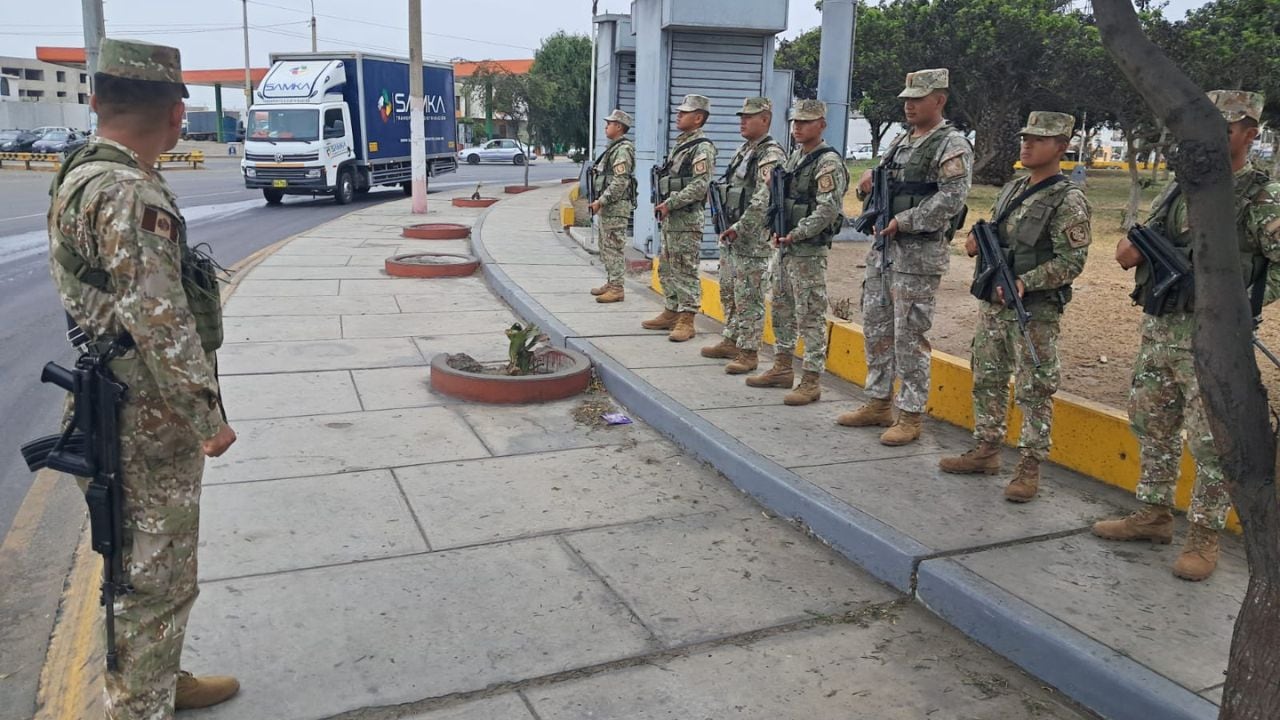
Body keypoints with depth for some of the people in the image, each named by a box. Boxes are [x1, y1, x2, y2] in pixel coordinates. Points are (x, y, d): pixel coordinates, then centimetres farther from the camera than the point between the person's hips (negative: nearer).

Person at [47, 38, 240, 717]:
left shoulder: (79, 176, 11)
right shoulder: (131, 196, -22)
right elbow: (160, 320, -26)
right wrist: (208, 415, -19)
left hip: (120, 404, 10)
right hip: (152, 422, -10)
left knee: (155, 565, 23)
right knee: (153, 578, 3)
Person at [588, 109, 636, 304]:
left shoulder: (622, 149, -14)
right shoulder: (614, 148, 18)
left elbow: (620, 182, -22)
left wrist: (600, 201, -21)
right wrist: (600, 201, 16)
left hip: (616, 207, -10)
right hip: (608, 206, 10)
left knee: (613, 248, -8)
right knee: (606, 247, 15)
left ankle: (617, 289, -5)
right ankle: (611, 283, 23)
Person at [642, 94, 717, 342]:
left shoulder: (702, 147, -12)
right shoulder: (680, 143, 18)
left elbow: (699, 186, -21)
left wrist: (670, 204, -19)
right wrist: (664, 205, 12)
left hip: (687, 219, -10)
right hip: (670, 218, 10)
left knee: (685, 271, -6)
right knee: (667, 269, 14)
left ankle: (686, 320, -2)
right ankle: (671, 313, 24)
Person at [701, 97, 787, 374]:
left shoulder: (771, 156, -14)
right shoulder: (743, 151, 16)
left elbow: (763, 201, -23)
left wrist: (739, 229, -21)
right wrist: (726, 226, 14)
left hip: (752, 239, -9)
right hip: (731, 235, 10)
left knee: (749, 299, -4)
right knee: (728, 293, 16)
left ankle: (748, 353, 2)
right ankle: (731, 342, 28)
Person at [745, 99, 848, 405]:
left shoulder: (828, 162, -13)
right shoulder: (794, 156, 15)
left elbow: (827, 211, -21)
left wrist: (794, 235, -20)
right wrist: (777, 230, 7)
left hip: (809, 252, -9)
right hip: (785, 247, 9)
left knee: (810, 317, -5)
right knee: (782, 310, 16)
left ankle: (811, 382, 0)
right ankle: (782, 369, 28)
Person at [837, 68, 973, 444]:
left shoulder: (952, 145, -8)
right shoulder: (900, 141, 16)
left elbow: (951, 200, -19)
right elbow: (879, 189, 22)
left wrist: (903, 222, -19)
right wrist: (867, 185, -1)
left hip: (919, 253, -8)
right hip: (883, 247, 8)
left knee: (909, 335, -4)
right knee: (875, 327, 12)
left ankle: (910, 414, 6)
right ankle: (878, 403, 24)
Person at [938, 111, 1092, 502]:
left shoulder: (1068, 201, -10)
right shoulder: (1012, 189, 13)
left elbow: (1071, 261, -15)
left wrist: (1024, 283, -25)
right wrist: (979, 244, 0)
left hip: (1035, 313, -8)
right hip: (992, 304, 8)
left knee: (1034, 391, -1)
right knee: (987, 379, 13)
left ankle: (1030, 467, 7)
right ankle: (986, 450, 25)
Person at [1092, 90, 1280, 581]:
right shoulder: (1180, 190, 12)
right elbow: (1129, 254, 16)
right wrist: (1135, 247, -5)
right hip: (1158, 329, 7)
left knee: (1212, 442, 0)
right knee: (1153, 428, 14)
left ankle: (1205, 535, 12)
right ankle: (1154, 514, 29)